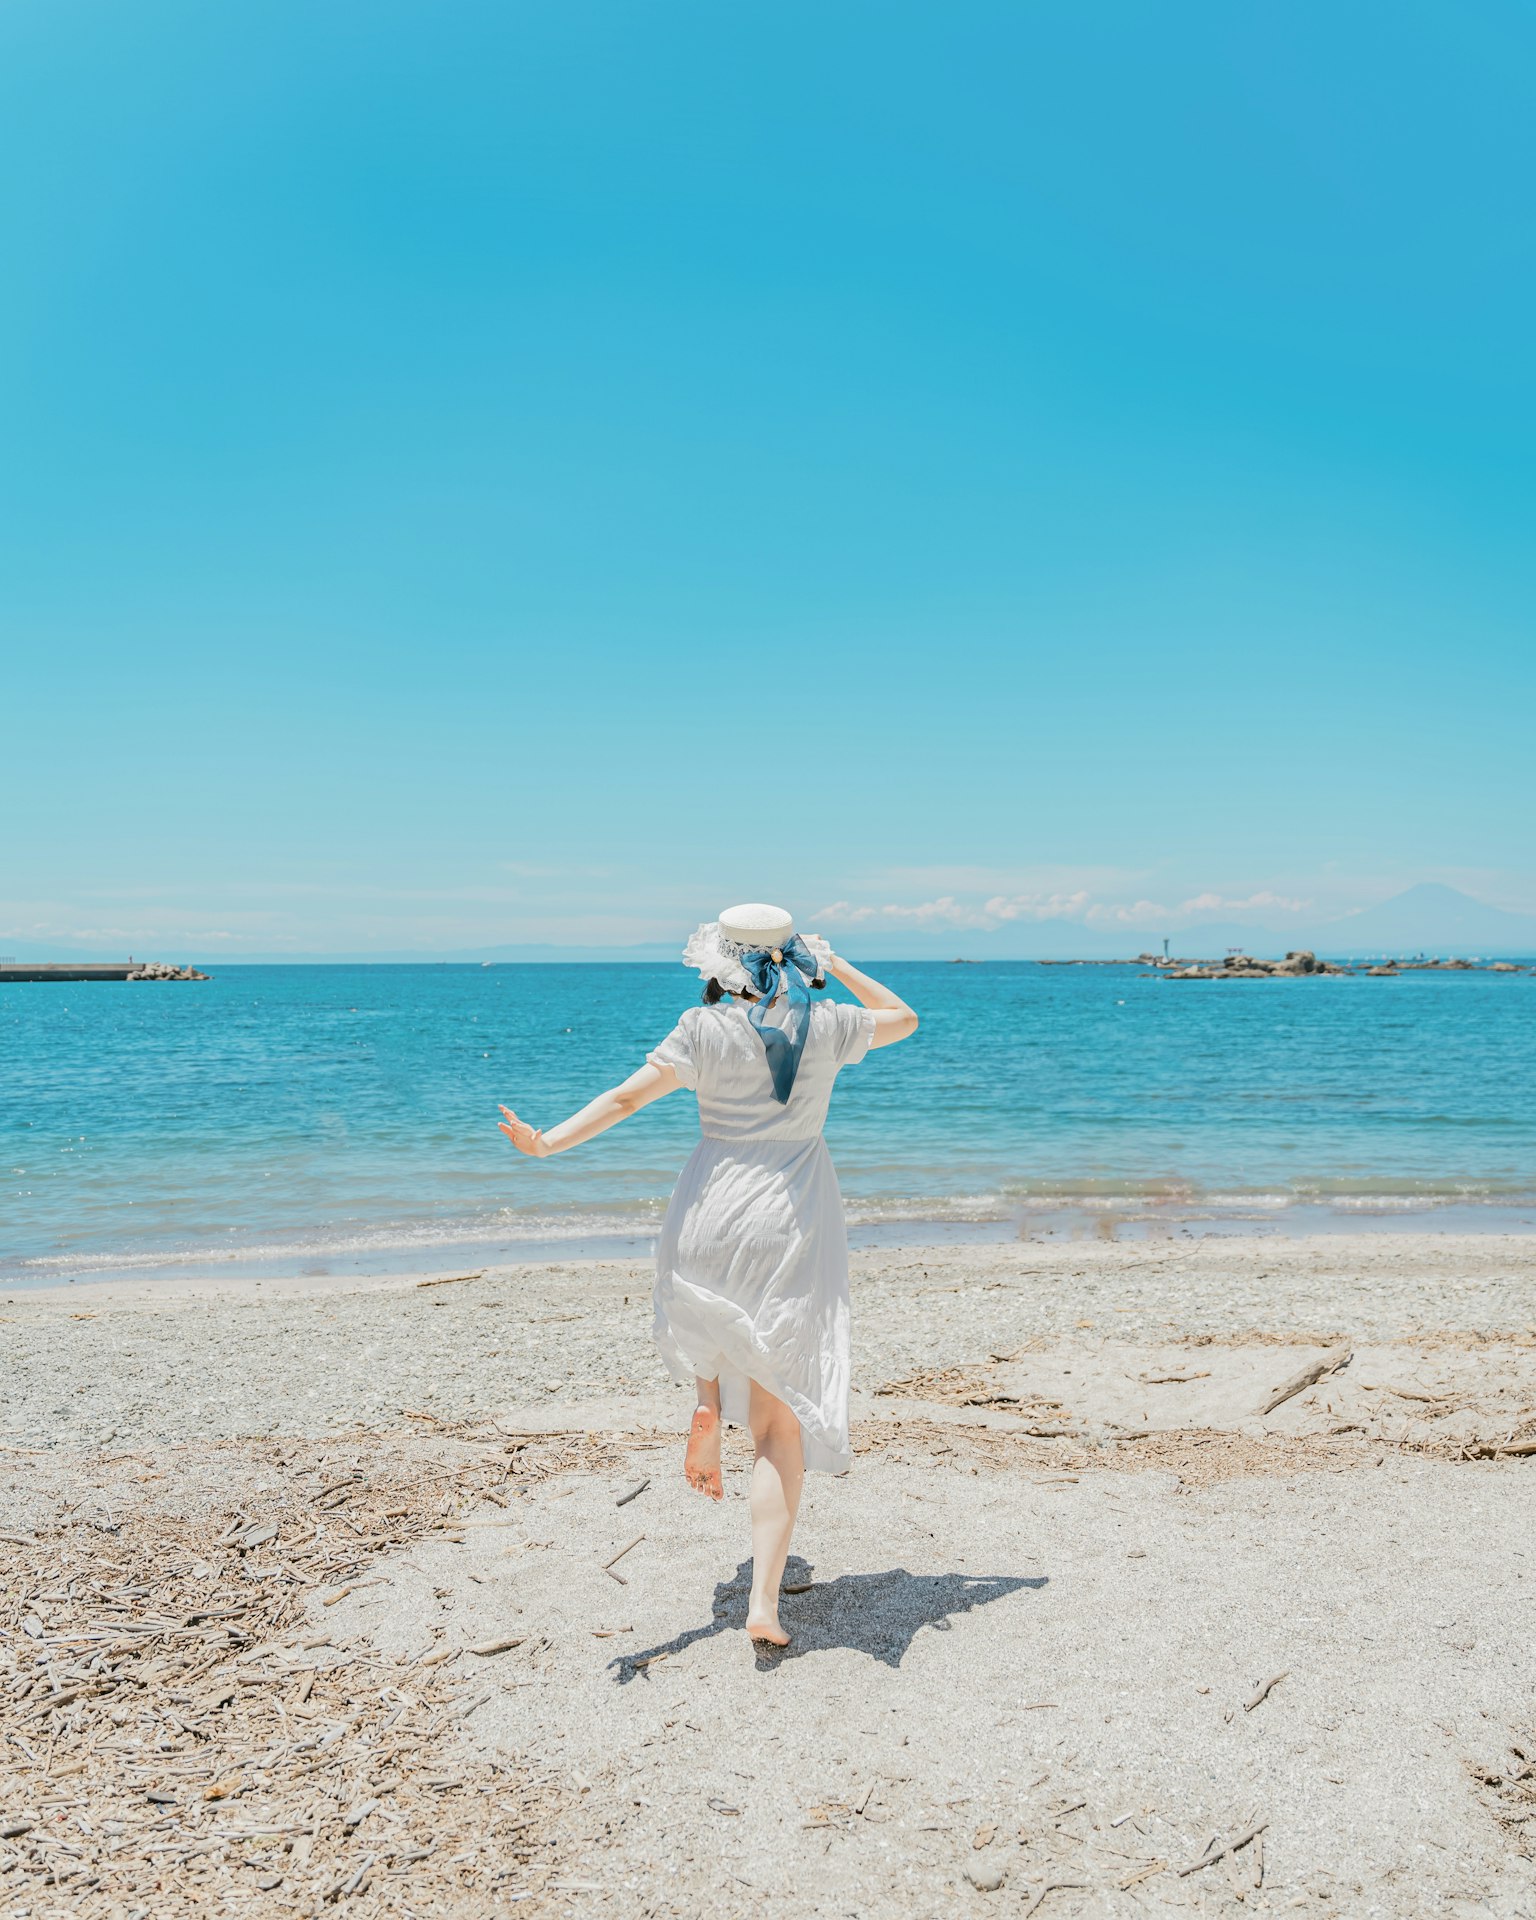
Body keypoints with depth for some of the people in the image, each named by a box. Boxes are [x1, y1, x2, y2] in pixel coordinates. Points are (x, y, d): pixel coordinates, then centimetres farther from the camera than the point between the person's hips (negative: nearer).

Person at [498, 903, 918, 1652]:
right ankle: (765, 1599, -4)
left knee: (709, 1310, 39)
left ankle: (708, 1401, 12)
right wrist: (838, 967, 25)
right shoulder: (827, 1025, 2)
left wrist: (548, 1142, -19)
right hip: (795, 1229, 1)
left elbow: (629, 1095, -15)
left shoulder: (706, 1029, -5)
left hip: (712, 1219, -1)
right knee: (781, 1421, 4)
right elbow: (904, 1018, 21)